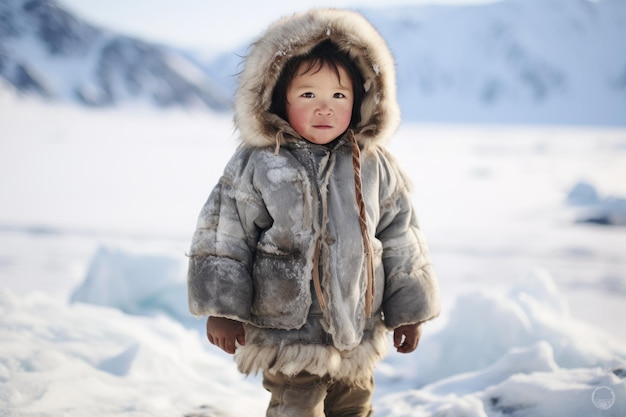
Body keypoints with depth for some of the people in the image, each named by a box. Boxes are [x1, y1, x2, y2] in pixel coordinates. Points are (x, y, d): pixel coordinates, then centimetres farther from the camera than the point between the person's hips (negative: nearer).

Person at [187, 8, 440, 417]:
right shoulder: (256, 165, -9)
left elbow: (401, 242, 7)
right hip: (286, 328, -3)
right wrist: (222, 311, -8)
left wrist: (409, 311, 9)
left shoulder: (376, 167, -1)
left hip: (358, 329, 4)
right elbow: (223, 237, -6)